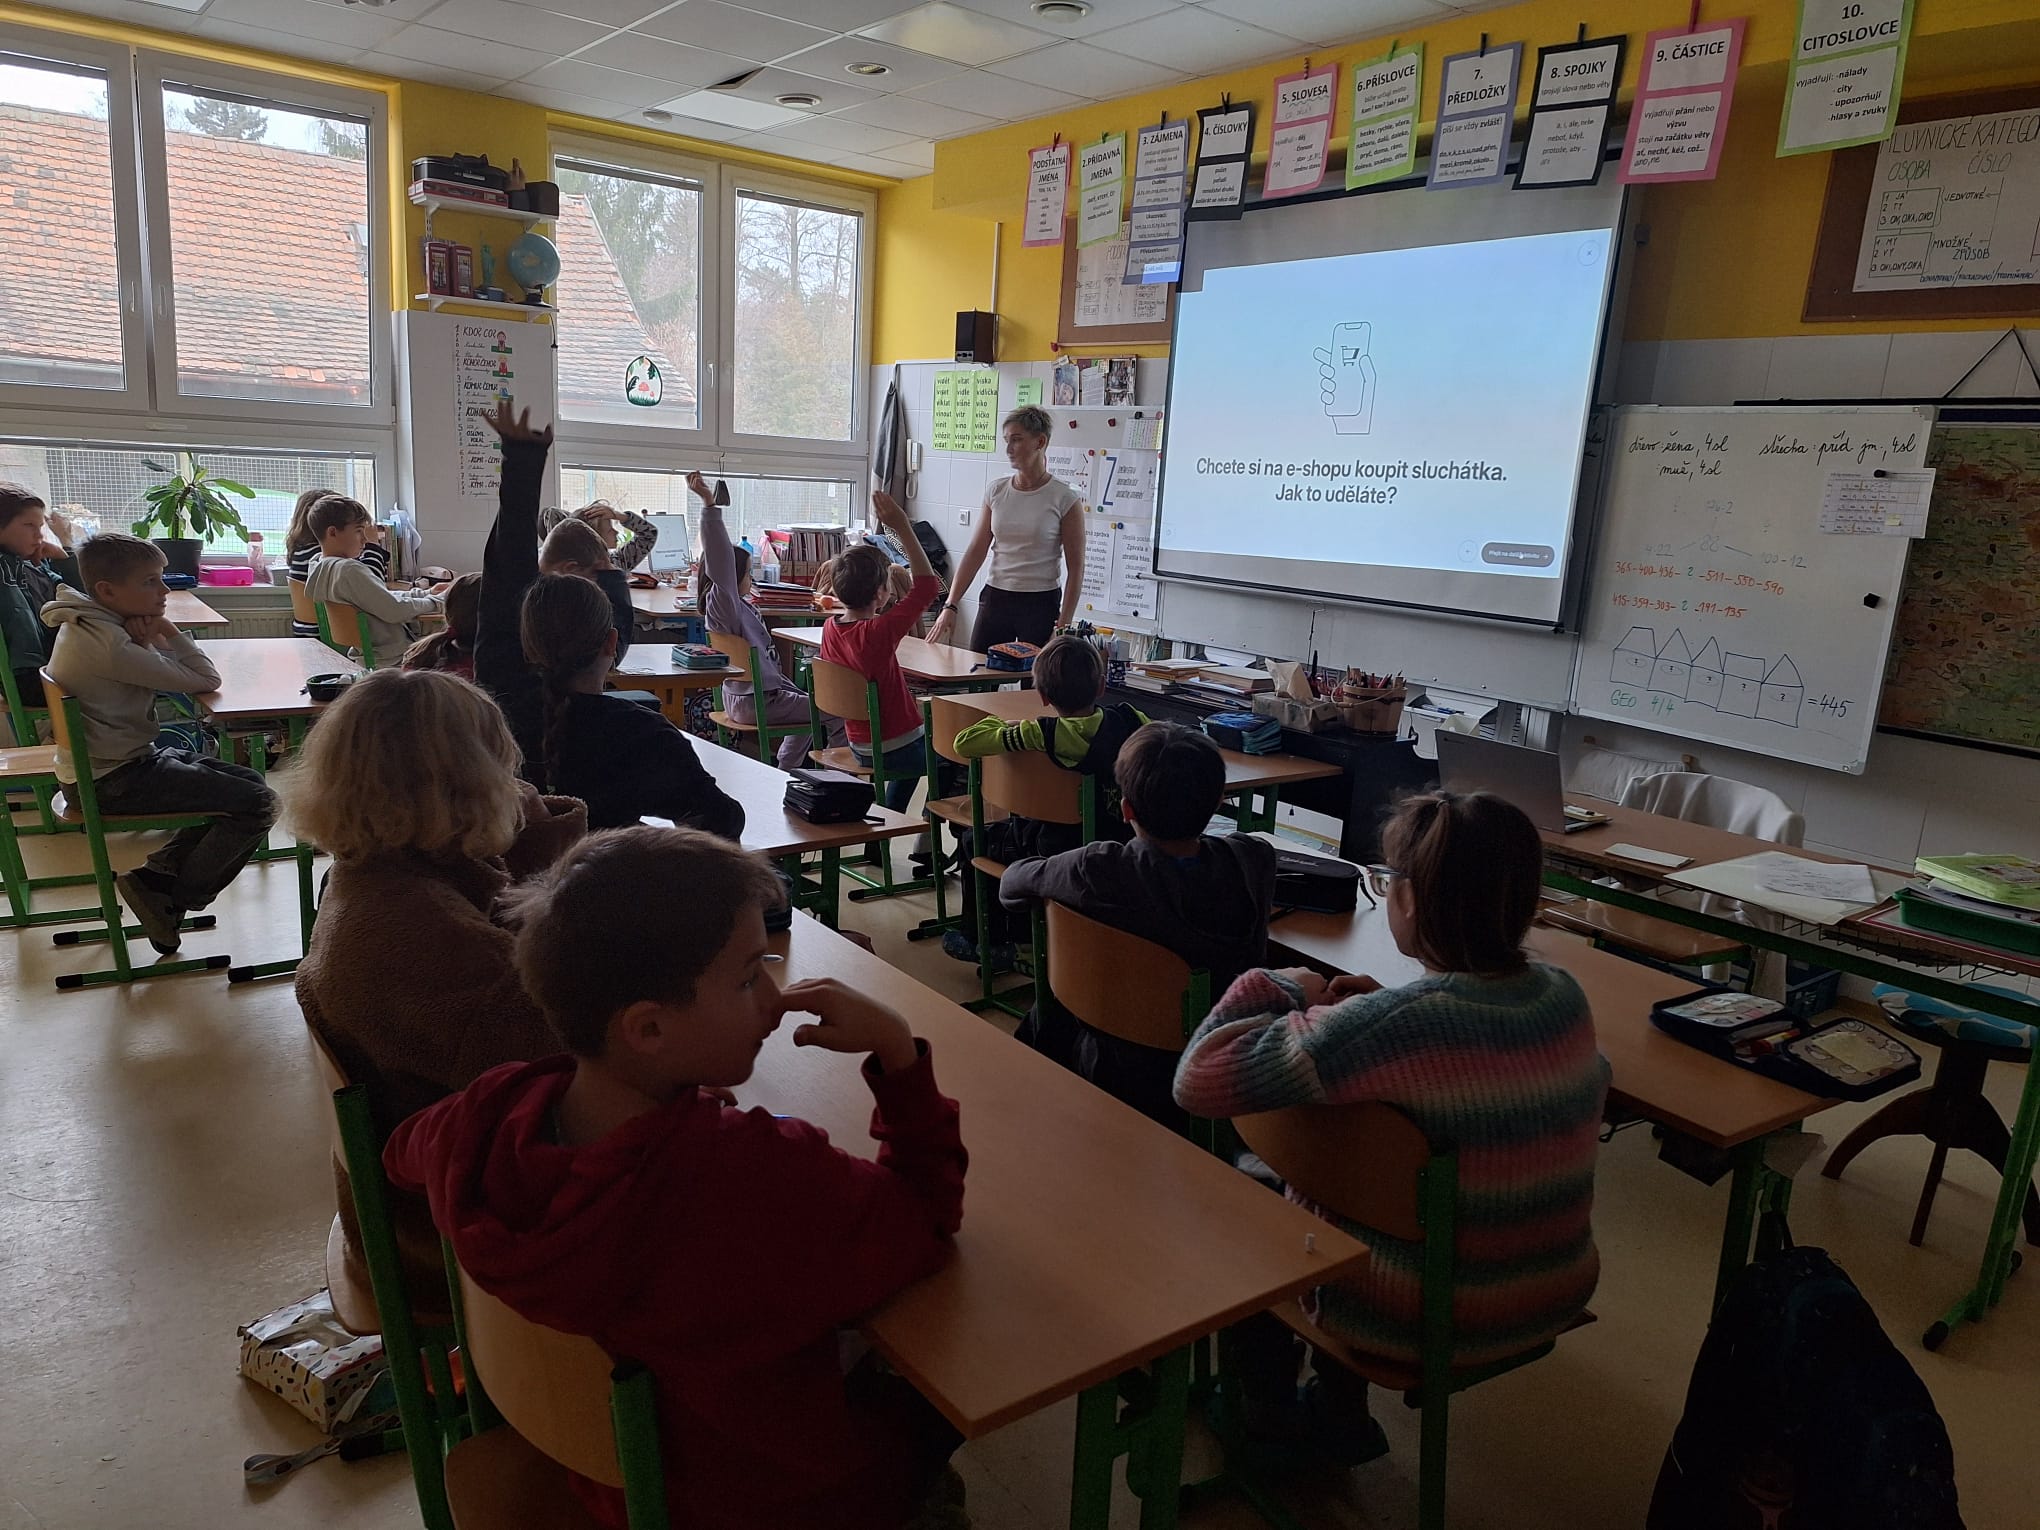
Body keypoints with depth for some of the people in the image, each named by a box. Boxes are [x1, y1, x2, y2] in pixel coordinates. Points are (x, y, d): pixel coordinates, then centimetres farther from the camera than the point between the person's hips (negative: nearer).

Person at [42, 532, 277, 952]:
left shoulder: (91, 625, 6)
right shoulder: (107, 645, -26)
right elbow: (206, 679, -23)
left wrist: (146, 642, -13)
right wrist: (165, 632, -12)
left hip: (118, 761, 10)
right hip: (113, 782, -10)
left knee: (247, 784, 15)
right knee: (256, 804, -14)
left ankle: (158, 874, 14)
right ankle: (175, 899, 3)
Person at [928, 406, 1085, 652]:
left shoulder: (1065, 499, -6)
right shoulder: (996, 492, 5)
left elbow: (1075, 567, -6)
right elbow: (976, 551, 5)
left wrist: (1063, 625, -11)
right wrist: (951, 606, -2)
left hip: (1040, 604, -3)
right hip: (995, 600, 4)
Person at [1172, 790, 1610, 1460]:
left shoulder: (1383, 1027, -31)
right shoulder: (1566, 997, -9)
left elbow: (1198, 1078, -25)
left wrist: (1278, 988, -10)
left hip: (1433, 1319, -6)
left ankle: (1265, 1417, 40)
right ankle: (1340, 1410, 40)